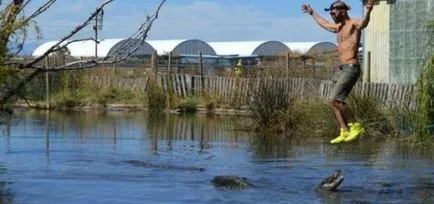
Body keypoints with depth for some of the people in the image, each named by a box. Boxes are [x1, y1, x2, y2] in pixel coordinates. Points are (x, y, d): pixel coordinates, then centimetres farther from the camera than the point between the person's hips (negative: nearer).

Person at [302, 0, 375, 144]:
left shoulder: (354, 24, -9)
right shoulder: (339, 27, 19)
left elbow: (364, 23, -34)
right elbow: (324, 24, 41)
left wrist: (367, 12, -56)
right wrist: (312, 13, 53)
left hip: (351, 68, -10)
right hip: (342, 69, 10)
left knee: (335, 100, -16)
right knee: (334, 102, 4)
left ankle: (355, 126, -5)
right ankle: (345, 132, 5)